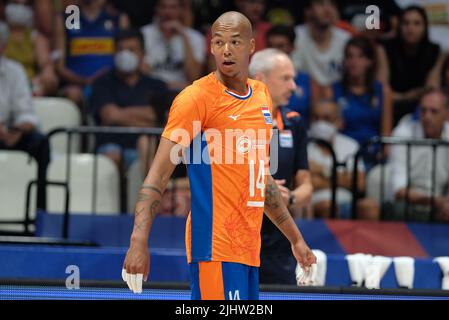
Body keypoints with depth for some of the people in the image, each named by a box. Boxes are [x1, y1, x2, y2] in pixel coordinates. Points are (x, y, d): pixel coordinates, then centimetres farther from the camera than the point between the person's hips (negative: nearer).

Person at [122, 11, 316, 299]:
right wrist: (139, 241, -25)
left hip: (249, 248, 7)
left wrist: (295, 238, 29)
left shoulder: (262, 95, 14)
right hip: (216, 246, -7)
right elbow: (158, 174, -14)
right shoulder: (197, 98, -8)